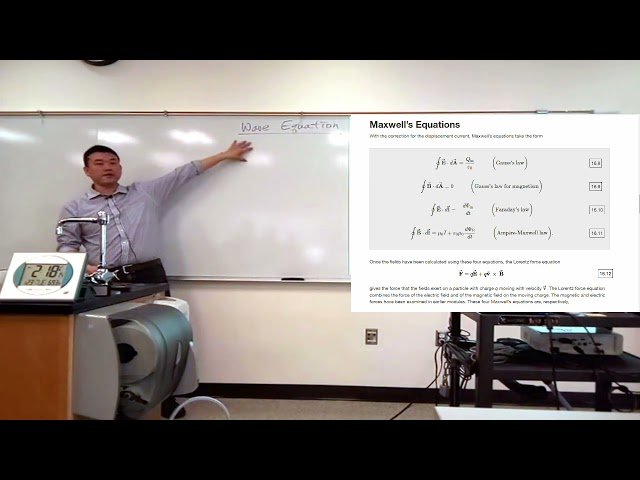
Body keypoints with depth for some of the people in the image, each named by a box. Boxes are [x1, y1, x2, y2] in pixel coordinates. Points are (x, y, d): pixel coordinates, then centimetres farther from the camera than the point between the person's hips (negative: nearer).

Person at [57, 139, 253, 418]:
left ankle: (167, 399, 16)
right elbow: (66, 246, 9)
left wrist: (225, 155, 17)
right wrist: (81, 267, -15)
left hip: (151, 275, 0)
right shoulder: (74, 209, 13)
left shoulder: (147, 192, 13)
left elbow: (184, 173, 14)